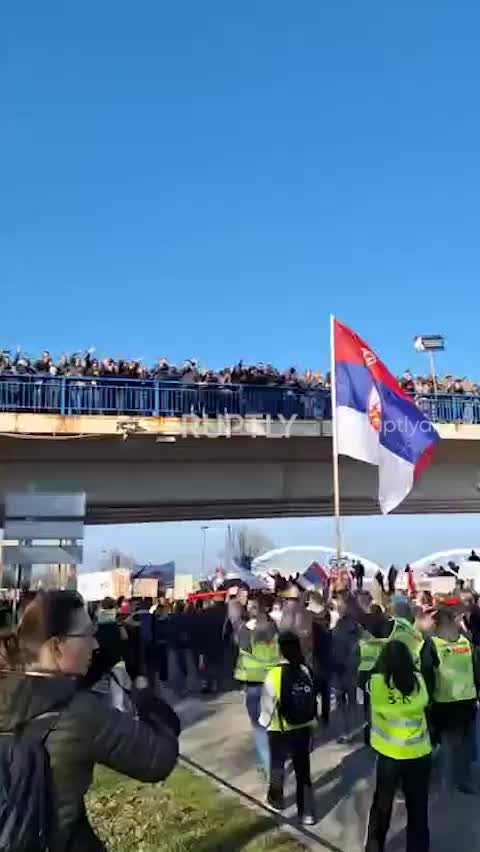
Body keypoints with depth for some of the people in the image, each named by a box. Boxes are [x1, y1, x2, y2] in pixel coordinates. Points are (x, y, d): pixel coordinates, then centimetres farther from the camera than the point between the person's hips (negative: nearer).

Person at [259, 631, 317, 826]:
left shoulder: (275, 674, -21)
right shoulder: (306, 672, -10)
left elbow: (267, 704, -14)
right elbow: (312, 700, -2)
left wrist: (264, 721, 6)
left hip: (280, 730, -3)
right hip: (304, 729, 3)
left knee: (277, 765, 22)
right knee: (303, 770, 15)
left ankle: (276, 799, 42)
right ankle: (307, 813, 20)